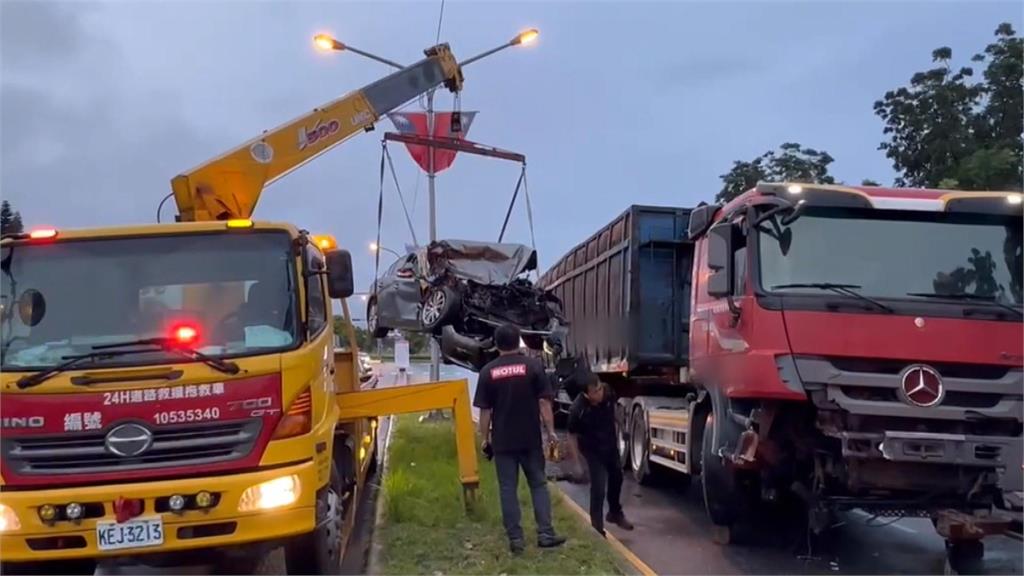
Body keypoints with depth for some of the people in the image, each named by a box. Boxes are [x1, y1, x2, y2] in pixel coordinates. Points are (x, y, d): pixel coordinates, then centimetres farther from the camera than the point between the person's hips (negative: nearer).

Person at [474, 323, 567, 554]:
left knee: (508, 489, 5)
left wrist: (485, 438, 8)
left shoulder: (488, 371, -2)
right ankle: (546, 534, 7)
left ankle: (515, 539, 6)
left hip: (502, 440, 0)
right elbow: (544, 402, -5)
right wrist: (550, 431, 2)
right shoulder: (533, 366, -4)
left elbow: (485, 410, -1)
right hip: (530, 438, 0)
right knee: (538, 484, 11)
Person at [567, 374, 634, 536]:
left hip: (610, 443, 6)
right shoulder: (577, 410, -35)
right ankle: (597, 526, 3)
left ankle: (615, 513, 45)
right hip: (592, 449, -6)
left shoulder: (608, 392, -24)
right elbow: (572, 436, -19)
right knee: (598, 486, -11)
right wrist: (577, 462, -17)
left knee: (616, 476, 21)